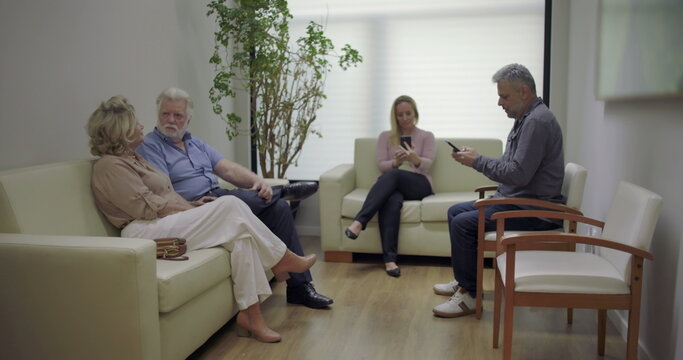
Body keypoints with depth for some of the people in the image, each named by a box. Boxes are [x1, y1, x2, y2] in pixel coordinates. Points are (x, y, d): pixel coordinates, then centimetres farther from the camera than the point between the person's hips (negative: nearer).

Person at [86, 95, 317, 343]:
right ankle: (281, 258, -6)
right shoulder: (109, 166, -7)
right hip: (148, 233, -9)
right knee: (230, 205, -21)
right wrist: (192, 210, -9)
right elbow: (150, 207, -14)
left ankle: (250, 313, -18)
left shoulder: (132, 159, 24)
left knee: (241, 233, -16)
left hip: (166, 225, 9)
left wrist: (192, 205, 9)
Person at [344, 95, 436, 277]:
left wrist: (415, 159, -27)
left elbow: (426, 165, -2)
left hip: (418, 184, -1)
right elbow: (381, 165, 7)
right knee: (392, 201, -38)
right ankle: (389, 258, -46)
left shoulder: (427, 136, 16)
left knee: (392, 174, -36)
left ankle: (360, 221, -46)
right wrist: (395, 162, -17)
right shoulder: (385, 136, 20)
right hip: (392, 185, 1)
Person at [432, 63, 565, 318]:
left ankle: (469, 295, -8)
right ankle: (463, 280, 22)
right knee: (455, 212, 13)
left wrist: (478, 161, -15)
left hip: (533, 210, -11)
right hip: (514, 200, 11)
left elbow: (519, 174, -27)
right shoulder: (526, 118, 14)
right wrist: (474, 158, 3)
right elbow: (509, 165, 18)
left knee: (463, 223, -20)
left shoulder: (537, 121, -19)